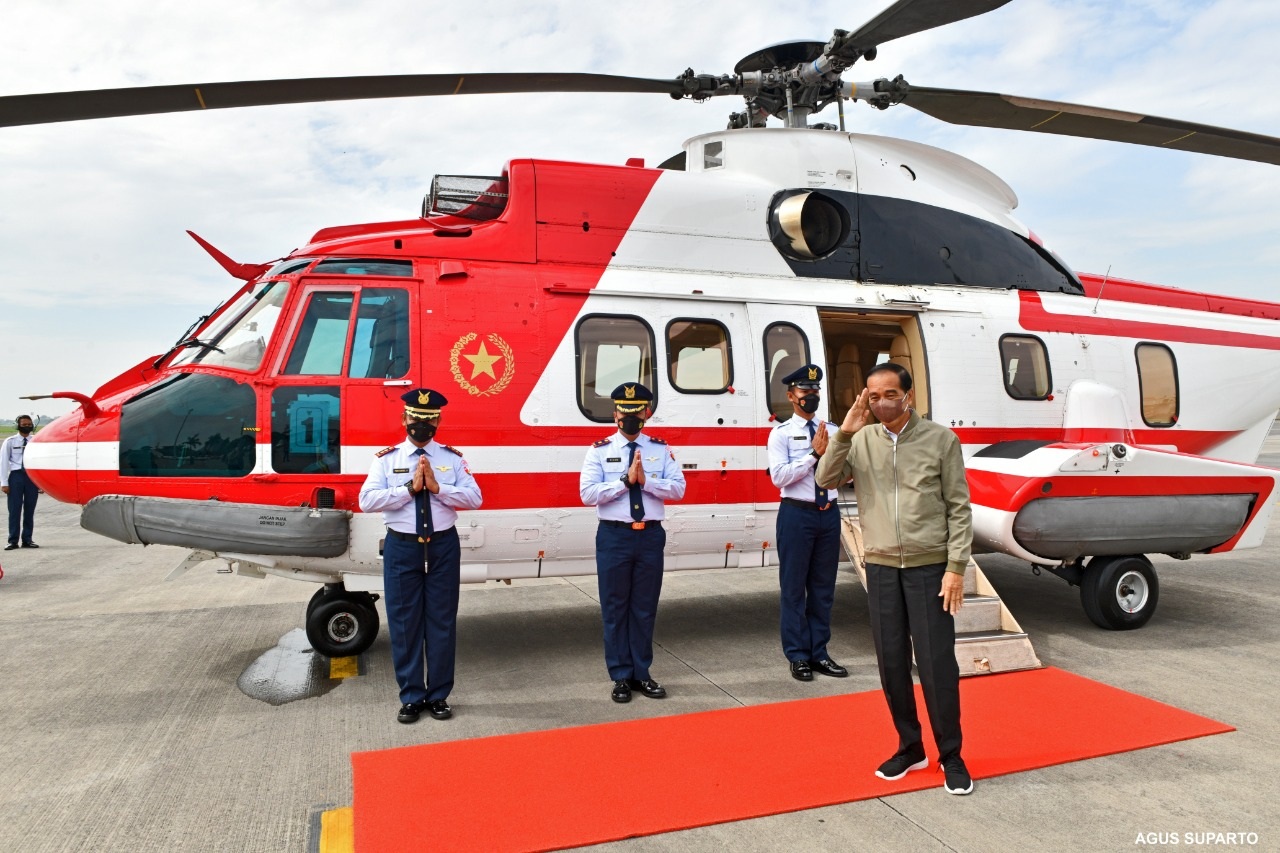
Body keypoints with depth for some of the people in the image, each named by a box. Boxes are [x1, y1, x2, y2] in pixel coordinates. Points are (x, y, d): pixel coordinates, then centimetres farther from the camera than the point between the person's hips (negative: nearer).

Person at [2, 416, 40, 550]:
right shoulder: (10, 442, 2)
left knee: (30, 509, 7)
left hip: (32, 476, 1)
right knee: (14, 509, -1)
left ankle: (27, 539, 16)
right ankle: (13, 540, 7)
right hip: (16, 475, -1)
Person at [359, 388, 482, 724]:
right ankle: (411, 697, 22)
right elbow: (367, 501, -10)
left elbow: (474, 498, -5)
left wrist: (437, 487, -17)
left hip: (443, 546, 1)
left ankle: (438, 695, 22)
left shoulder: (452, 457, 3)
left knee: (442, 621, 8)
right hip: (401, 547, 0)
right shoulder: (387, 458, 1)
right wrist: (410, 488, -17)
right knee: (404, 623, 7)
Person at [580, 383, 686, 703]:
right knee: (615, 609, 6)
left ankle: (642, 673, 25)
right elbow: (588, 494, -11)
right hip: (614, 536, -2)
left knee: (645, 608, 11)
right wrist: (626, 480, -17)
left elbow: (678, 489, -4)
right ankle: (621, 677, 20)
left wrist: (645, 481, -17)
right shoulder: (600, 450, -1)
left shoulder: (661, 449, 5)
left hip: (651, 536, 2)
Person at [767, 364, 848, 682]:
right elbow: (779, 476, -16)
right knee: (794, 587, 4)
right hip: (797, 514, -4)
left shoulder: (832, 431, 9)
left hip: (829, 513, 5)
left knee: (824, 587, 12)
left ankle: (819, 653, 25)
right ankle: (798, 656, 16)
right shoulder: (781, 433, -4)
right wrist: (814, 454, -17)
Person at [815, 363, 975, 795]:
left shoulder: (940, 439, -4)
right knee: (892, 663, 11)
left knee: (937, 664, 1)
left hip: (930, 566, -3)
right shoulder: (861, 441, 3)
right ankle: (909, 747, 29)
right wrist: (843, 434, -18)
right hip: (881, 567, 3)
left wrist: (956, 566, -8)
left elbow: (959, 508, -3)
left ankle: (951, 755, 21)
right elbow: (825, 479, -7)